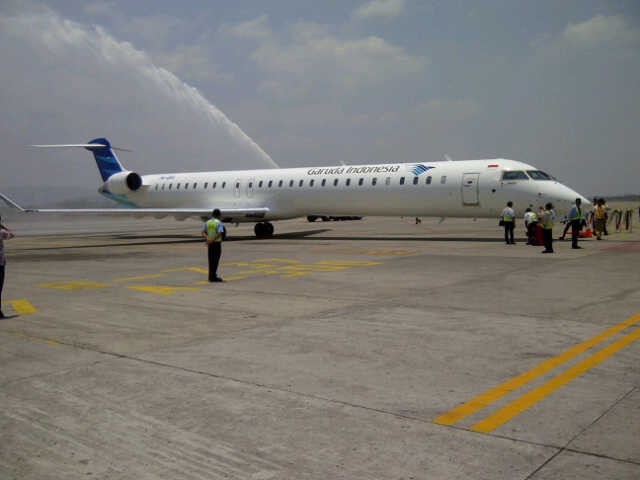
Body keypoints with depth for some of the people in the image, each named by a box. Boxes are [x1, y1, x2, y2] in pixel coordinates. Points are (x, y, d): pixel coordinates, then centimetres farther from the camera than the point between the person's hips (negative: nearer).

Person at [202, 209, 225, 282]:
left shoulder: (207, 222, 8)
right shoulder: (219, 223, -10)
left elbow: (203, 232, 0)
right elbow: (219, 233, -22)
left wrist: (207, 238, -13)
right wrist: (213, 239, -19)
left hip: (210, 244, 6)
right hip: (217, 243, -6)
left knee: (211, 260, 12)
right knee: (215, 260, -2)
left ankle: (211, 276, 17)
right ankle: (213, 277, -4)